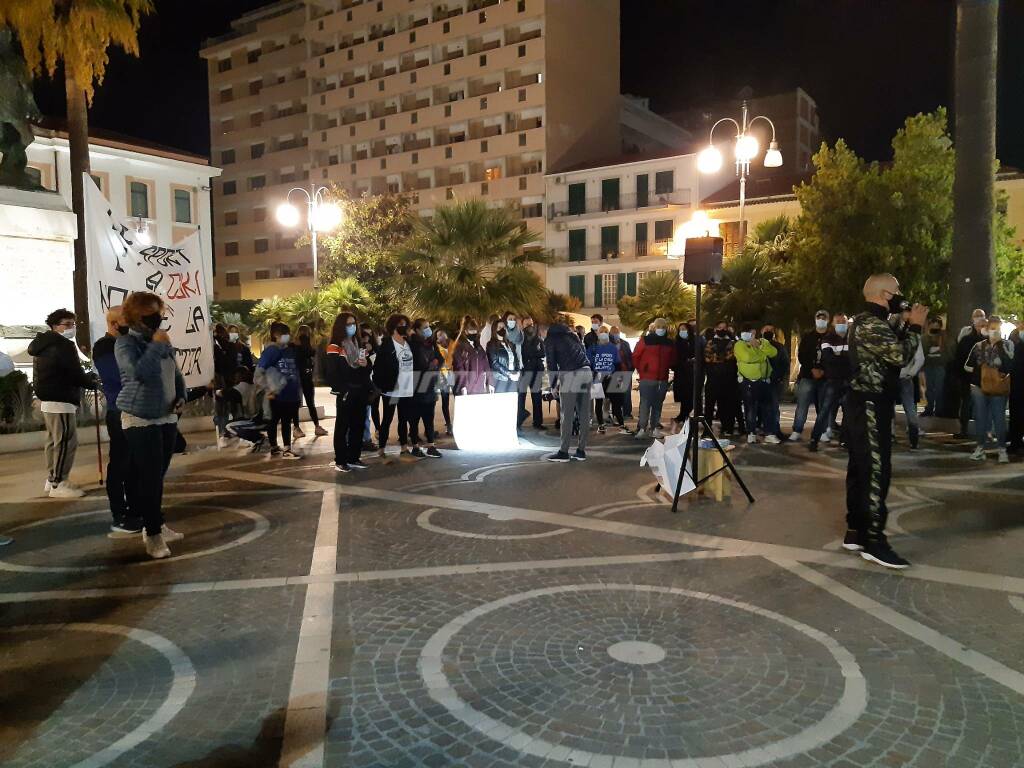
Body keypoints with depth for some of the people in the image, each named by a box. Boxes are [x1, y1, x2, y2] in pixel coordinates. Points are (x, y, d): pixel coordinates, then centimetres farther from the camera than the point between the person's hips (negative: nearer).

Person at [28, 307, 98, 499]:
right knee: (66, 442, -9)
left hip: (47, 400, 11)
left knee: (54, 441, 15)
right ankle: (58, 484, -9)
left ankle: (51, 480, 21)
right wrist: (93, 382, 1)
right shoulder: (64, 345, -15)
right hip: (61, 402, -11)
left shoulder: (43, 345, 17)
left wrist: (86, 378, 14)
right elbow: (76, 374, -18)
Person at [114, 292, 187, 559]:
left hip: (167, 418, 6)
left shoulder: (163, 341, 9)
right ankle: (152, 534, 1)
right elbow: (139, 372, -27)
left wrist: (181, 397, 3)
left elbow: (176, 374, 19)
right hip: (140, 420, -6)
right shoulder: (126, 343, -10)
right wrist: (156, 346, -21)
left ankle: (156, 525, 25)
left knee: (158, 475, 13)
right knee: (149, 477, -6)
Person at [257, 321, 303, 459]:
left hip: (292, 394, 6)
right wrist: (269, 389, -13)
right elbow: (259, 372, -13)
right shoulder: (271, 350, -9)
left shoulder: (291, 350, 9)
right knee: (274, 421, 8)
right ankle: (274, 449, 19)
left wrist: (299, 391, 12)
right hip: (278, 395, -6)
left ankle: (287, 449, 20)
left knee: (287, 422, 12)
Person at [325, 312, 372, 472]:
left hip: (361, 393, 6)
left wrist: (366, 365, -6)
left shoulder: (359, 345, 17)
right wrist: (342, 390, -16)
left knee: (358, 425, 9)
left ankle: (354, 458, 17)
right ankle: (340, 461, 2)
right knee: (342, 426, -2)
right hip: (345, 393, -6)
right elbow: (331, 373, -11)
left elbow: (369, 368, 16)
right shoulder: (334, 347, -4)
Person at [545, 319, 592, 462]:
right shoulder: (573, 336, 26)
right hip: (587, 372, 6)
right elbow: (584, 353, 21)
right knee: (584, 414, 7)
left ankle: (564, 452, 0)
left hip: (570, 375, -6)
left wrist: (553, 385, 12)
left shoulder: (550, 340, 9)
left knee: (567, 415, -2)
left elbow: (552, 364, 3)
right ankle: (581, 450, 11)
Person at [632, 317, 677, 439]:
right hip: (647, 378, -5)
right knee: (645, 403, -8)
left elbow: (672, 360, 21)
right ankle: (642, 428, -8)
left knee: (658, 404, 8)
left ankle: (654, 428, 14)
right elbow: (635, 356, 1)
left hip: (663, 379, 5)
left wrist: (666, 370, 12)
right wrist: (641, 370, 3)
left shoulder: (670, 343, 11)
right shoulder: (645, 340, -2)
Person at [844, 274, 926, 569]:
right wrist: (915, 326, -11)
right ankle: (874, 541, -6)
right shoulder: (871, 324, -17)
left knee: (861, 470, 12)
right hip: (870, 407, -11)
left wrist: (907, 325, 7)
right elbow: (900, 355, -24)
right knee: (876, 472, -9)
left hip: (867, 406, 11)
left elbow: (893, 350, 17)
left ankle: (855, 532, 18)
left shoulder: (869, 322, 17)